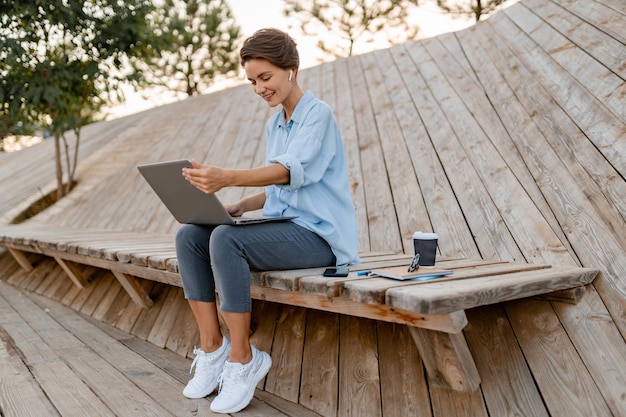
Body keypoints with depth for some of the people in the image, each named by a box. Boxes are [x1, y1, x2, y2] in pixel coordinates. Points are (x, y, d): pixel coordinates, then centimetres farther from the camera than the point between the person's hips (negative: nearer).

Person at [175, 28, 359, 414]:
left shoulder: (318, 114, -8)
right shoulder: (274, 124, 17)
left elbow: (290, 171, -26)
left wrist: (227, 177, -43)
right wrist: (237, 207, 1)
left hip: (318, 235, -8)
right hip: (284, 227, 8)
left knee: (226, 240, -31)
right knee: (189, 236, -9)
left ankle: (242, 358, -17)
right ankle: (212, 348, -7)